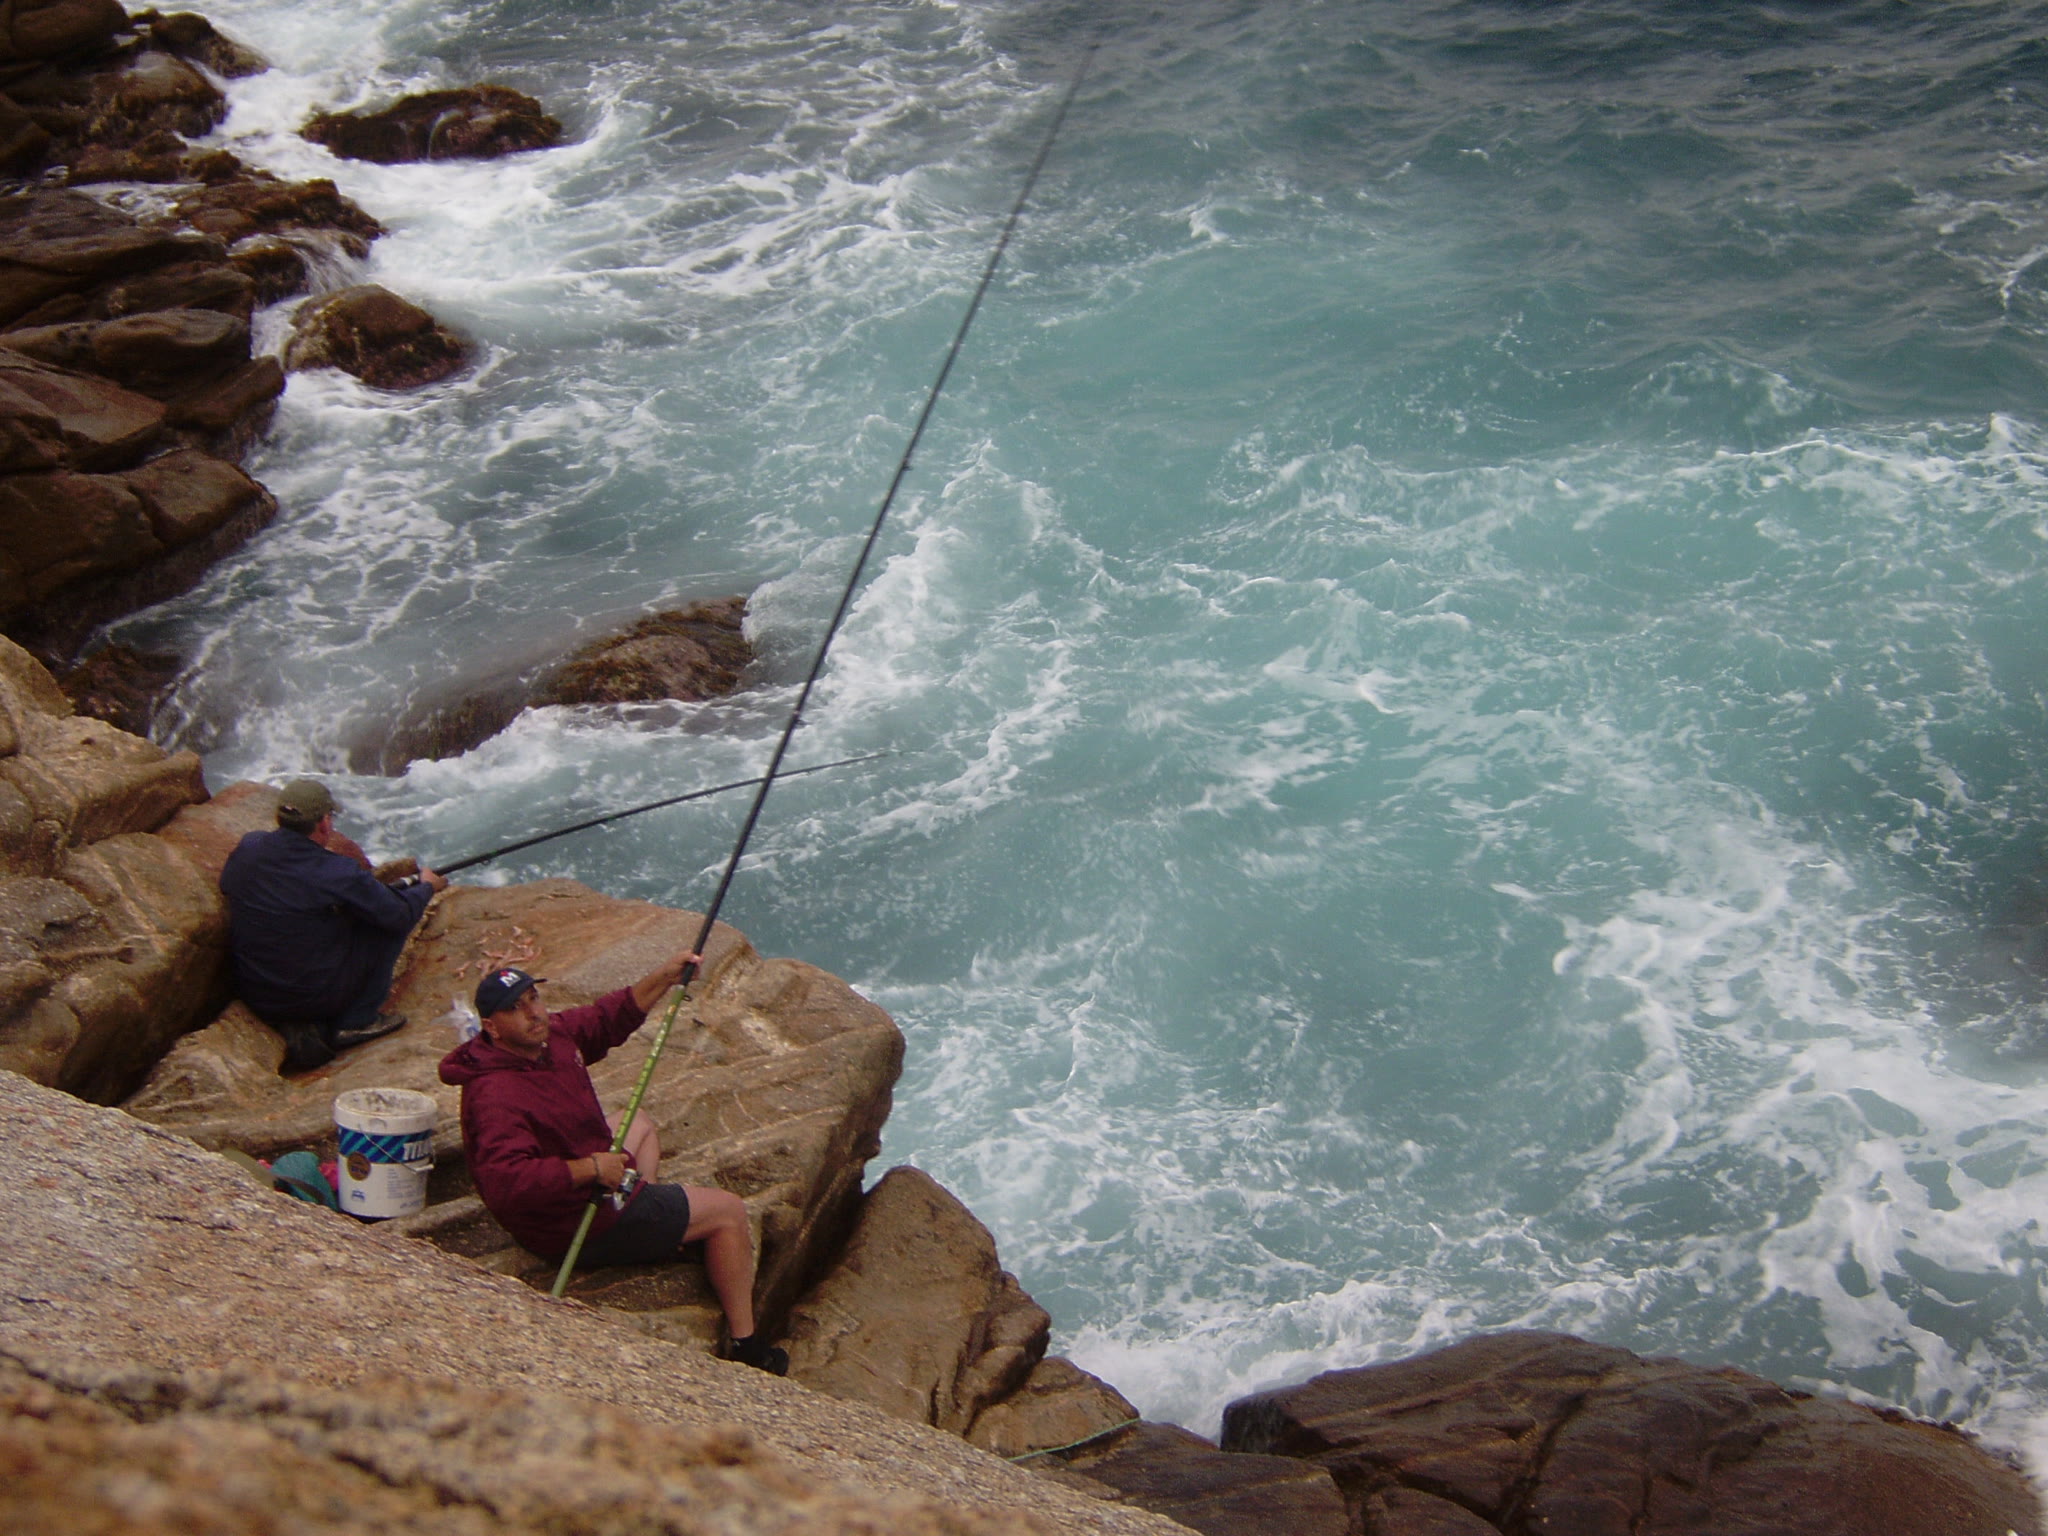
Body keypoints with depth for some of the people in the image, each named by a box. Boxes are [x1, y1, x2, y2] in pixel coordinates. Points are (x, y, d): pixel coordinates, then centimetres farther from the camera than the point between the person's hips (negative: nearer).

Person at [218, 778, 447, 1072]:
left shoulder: (247, 848, -5)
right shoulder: (338, 873, -20)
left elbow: (227, 887, 17)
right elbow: (400, 915, -10)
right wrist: (426, 886, 13)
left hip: (253, 998, 6)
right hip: (315, 997, -6)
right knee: (389, 921, 4)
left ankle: (295, 1029, 10)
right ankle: (357, 1022, 8)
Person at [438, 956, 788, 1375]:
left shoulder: (550, 1035, -4)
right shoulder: (496, 1096, -33)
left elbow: (609, 1018, 10)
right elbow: (505, 1182, -43)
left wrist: (662, 978, -4)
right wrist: (590, 1168, -37)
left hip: (589, 1185, 10)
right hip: (579, 1226, -10)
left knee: (639, 1125, 37)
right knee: (729, 1211, 1)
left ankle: (651, 1229, 23)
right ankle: (745, 1348, 10)